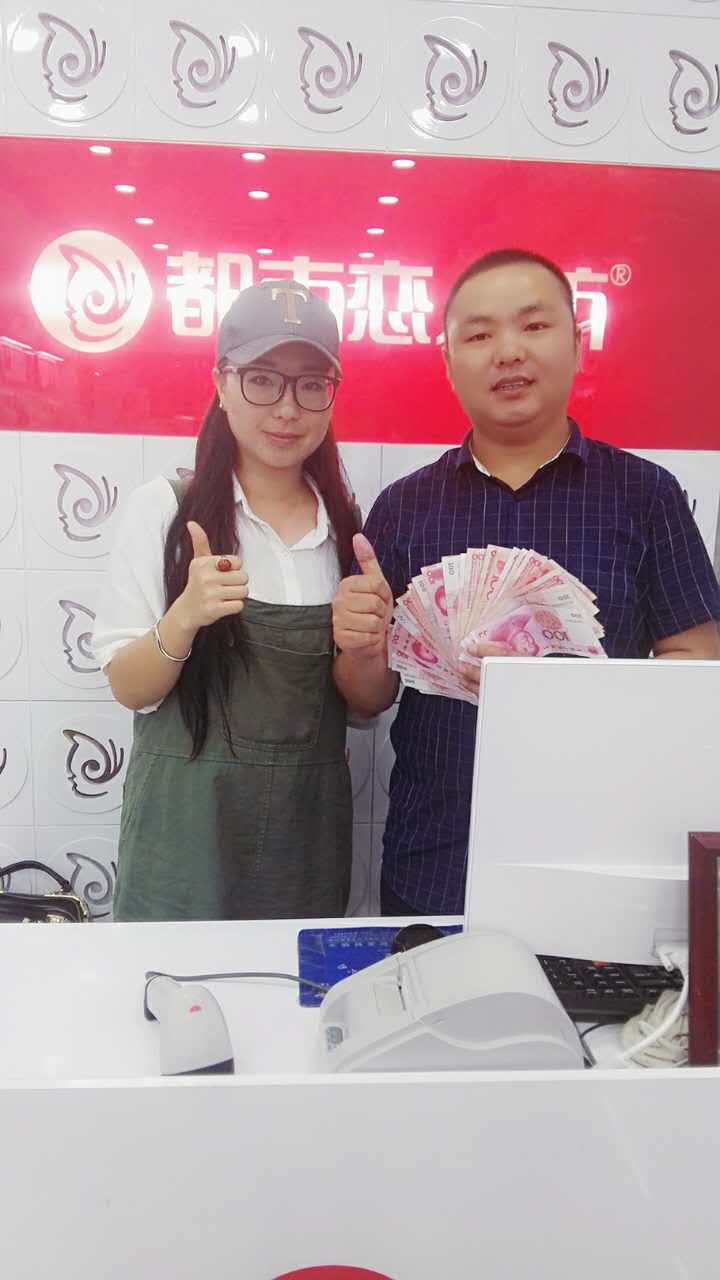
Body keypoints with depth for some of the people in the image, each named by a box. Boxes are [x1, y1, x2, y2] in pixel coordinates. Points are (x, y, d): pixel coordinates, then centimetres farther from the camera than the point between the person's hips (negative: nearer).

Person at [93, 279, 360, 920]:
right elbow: (129, 689, -7)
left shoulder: (348, 524, 3)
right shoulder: (163, 508, -7)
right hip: (187, 830, -3)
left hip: (311, 831, 3)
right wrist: (184, 619, -25)